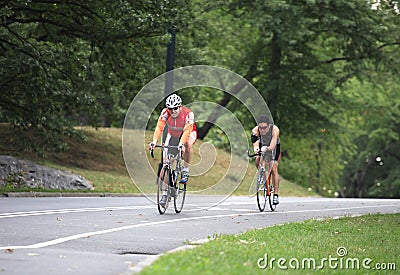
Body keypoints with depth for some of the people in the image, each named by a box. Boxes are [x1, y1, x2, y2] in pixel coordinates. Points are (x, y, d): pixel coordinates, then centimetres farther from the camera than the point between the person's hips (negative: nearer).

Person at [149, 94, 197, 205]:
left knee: (188, 145, -39)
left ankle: (185, 171, -17)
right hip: (173, 135, 3)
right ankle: (165, 193, -4)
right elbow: (159, 127, -32)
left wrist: (181, 143, -56)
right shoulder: (165, 112, -25)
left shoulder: (188, 113, -32)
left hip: (188, 133, -2)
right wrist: (154, 141, -47)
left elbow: (187, 130, -40)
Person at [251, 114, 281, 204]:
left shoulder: (275, 129, -36)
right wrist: (256, 149, -65)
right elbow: (255, 143, -42)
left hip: (274, 147, -3)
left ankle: (276, 195, -12)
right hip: (262, 146, 3)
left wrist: (266, 148, -66)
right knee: (258, 162, -23)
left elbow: (272, 146, -44)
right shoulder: (255, 130, -31)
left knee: (274, 169, -15)